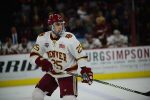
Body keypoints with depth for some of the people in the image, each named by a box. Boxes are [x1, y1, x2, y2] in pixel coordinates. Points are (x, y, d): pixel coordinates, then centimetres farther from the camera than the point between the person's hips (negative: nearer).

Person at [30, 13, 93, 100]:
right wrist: (41, 61, -25)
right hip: (51, 73, 5)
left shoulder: (69, 38, -20)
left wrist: (85, 70, -28)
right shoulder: (43, 38, -7)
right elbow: (33, 55, -4)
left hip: (68, 73, -5)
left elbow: (80, 54, -17)